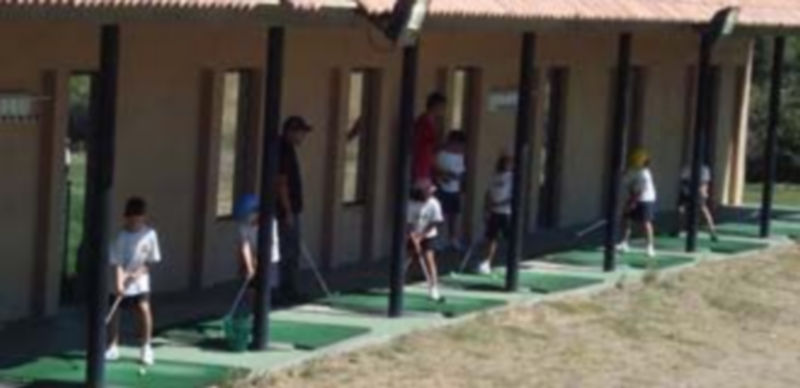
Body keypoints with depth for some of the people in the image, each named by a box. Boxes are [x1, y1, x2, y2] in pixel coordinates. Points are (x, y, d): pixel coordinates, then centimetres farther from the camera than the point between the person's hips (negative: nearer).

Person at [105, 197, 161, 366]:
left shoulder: (150, 235, -6)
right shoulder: (121, 236, -10)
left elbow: (151, 260, 0)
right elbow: (117, 262, -13)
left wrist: (138, 273, -15)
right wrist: (118, 282, -23)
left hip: (140, 280, 0)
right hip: (122, 281, 0)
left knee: (144, 308, -15)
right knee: (114, 311, 2)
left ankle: (146, 347, -2)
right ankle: (114, 346, 19)